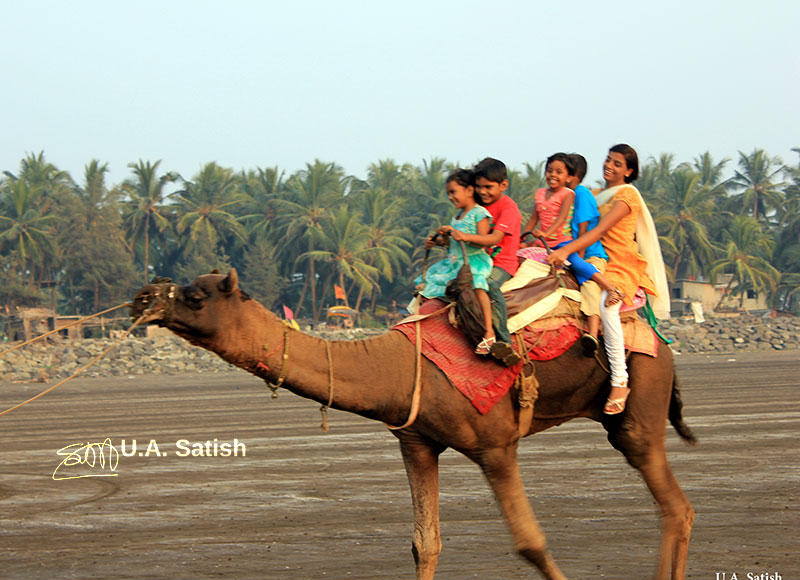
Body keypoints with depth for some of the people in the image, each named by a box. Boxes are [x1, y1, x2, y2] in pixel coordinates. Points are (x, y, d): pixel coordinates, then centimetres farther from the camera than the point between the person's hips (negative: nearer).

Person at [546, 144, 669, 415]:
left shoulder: (627, 194, -4)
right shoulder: (597, 195, 22)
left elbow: (600, 230, -17)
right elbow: (588, 230, 19)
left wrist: (567, 250, -28)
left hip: (622, 264, -9)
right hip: (596, 262, 9)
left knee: (606, 304, -36)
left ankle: (620, 381, -39)